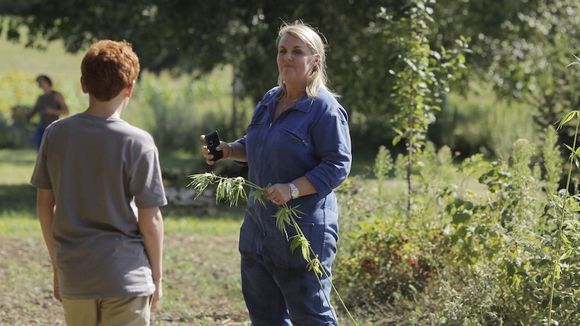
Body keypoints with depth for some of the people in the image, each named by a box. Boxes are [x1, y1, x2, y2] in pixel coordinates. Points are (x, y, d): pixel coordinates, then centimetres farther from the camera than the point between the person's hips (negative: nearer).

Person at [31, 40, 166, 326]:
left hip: (73, 275, 4)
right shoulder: (138, 143, -12)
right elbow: (150, 220, -8)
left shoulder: (56, 134, 0)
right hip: (126, 277, -4)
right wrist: (156, 275, 6)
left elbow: (44, 206, 7)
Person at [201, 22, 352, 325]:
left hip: (304, 228, -9)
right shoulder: (269, 101, 12)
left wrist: (293, 189, -27)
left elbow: (337, 165, -18)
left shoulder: (324, 108, -13)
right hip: (259, 224, 9)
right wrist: (228, 150, 7)